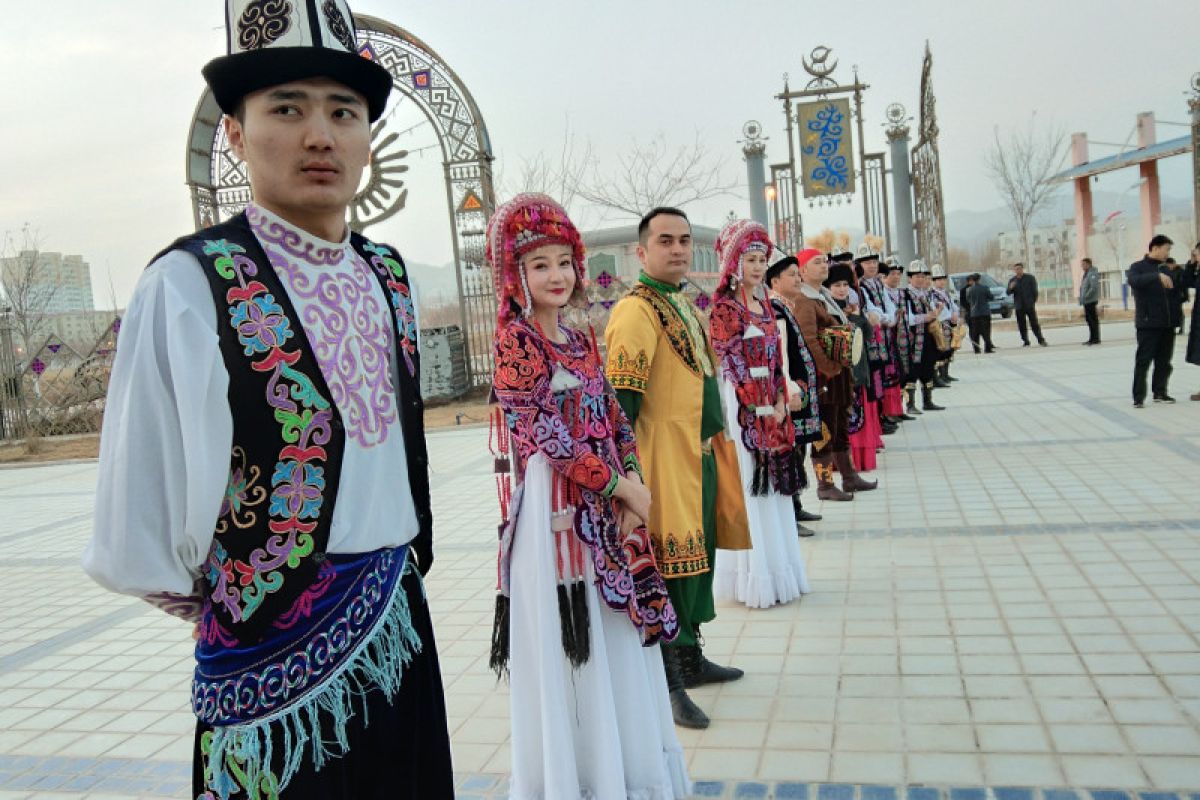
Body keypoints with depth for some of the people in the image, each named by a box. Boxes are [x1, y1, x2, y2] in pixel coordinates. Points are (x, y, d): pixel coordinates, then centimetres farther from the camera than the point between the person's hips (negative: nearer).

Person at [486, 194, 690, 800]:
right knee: (569, 641, 1)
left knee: (615, 640, 14)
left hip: (610, 504, 7)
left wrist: (632, 490, -6)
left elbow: (616, 422, 10)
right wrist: (627, 489, -13)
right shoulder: (515, 341, -8)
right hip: (556, 506, -7)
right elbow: (547, 436, -15)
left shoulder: (582, 341, 12)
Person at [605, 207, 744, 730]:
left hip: (699, 457, 10)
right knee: (669, 565, -2)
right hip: (663, 463, -10)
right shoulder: (635, 310, -15)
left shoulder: (683, 306, 16)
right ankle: (667, 684, 10)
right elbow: (620, 401, -21)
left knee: (698, 559, 17)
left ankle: (690, 659, 33)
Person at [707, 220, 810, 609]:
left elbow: (776, 358, 13)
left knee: (772, 484, 11)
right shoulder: (725, 308, -8)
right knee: (750, 484, -3)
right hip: (743, 405, -7)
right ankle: (757, 577, 5)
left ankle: (778, 570, 21)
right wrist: (761, 407, -12)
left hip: (771, 404, 8)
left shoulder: (764, 303, 14)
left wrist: (781, 400, 0)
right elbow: (732, 364, -12)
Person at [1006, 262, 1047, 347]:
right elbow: (1008, 292, 5)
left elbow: (1034, 291, 3)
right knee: (1022, 325, 3)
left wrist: (1033, 302, -4)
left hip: (1029, 305, -3)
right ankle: (1025, 341, 11)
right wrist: (1010, 288, -16)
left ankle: (1041, 340, 2)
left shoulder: (1030, 278, 2)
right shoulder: (1012, 280, 9)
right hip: (1019, 306, 3)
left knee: (1034, 323, -4)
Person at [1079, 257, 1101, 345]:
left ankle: (1096, 339, -1)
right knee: (1089, 319, 13)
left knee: (1093, 319, -5)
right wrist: (1081, 298, 15)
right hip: (1086, 302, 10)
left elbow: (1094, 287, -22)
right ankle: (1092, 338, 20)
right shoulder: (1085, 274, 17)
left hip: (1091, 301, -10)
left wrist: (1085, 297, -21)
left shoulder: (1092, 274, -13)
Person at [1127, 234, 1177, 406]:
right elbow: (1134, 281, -25)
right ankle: (1139, 397, 0)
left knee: (1164, 361, 10)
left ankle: (1160, 392, 21)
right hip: (1148, 324, -6)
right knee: (1143, 360, -4)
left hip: (1167, 323, 6)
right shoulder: (1138, 267, -3)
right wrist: (1157, 276, -34)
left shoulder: (1165, 269, 14)